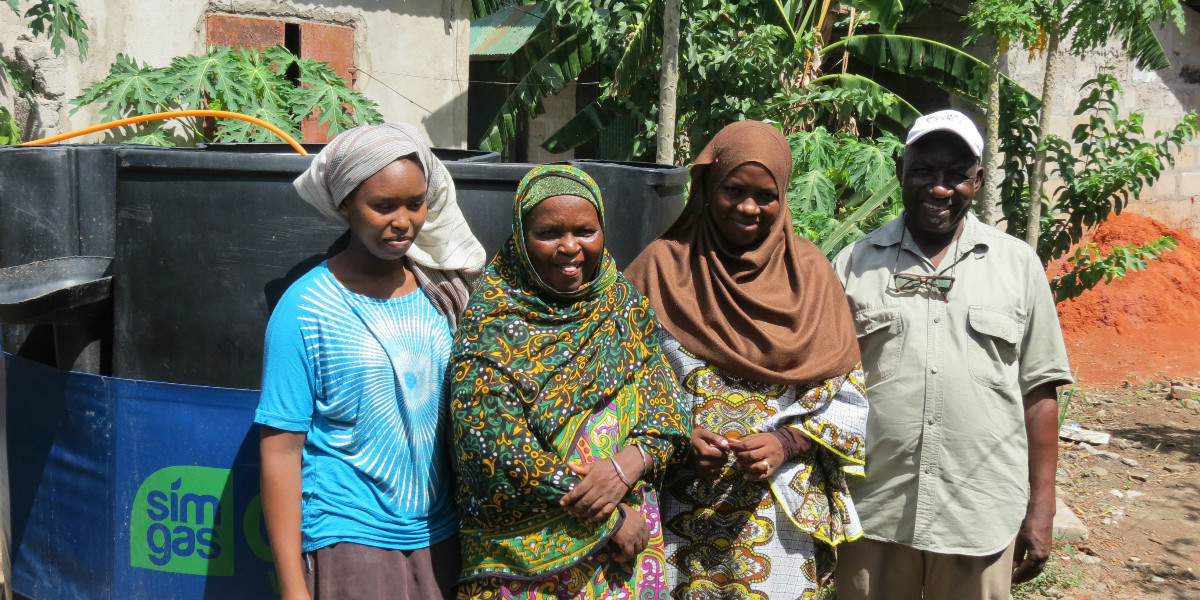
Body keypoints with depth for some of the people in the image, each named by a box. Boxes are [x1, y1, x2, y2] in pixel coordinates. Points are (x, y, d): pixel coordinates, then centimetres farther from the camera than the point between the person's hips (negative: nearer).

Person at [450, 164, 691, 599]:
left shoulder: (626, 307, 4)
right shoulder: (494, 319, -11)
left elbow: (667, 412, 2)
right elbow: (498, 447, -18)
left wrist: (629, 463, -19)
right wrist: (612, 518, -16)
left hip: (630, 535, 4)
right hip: (524, 548, -4)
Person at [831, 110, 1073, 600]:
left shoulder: (1019, 264, 5)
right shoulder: (854, 263, 4)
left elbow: (1038, 391, 5)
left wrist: (1041, 508, 3)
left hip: (982, 518, 0)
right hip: (871, 513, 0)